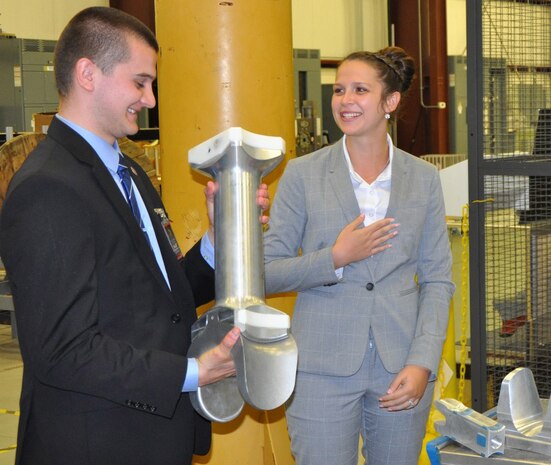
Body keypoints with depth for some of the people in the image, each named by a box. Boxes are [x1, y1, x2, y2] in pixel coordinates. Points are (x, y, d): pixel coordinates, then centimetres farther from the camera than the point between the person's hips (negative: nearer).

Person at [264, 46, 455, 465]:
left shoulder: (423, 179, 5)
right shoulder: (302, 174, 0)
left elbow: (438, 280, 5)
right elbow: (266, 273, 0)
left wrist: (422, 363, -6)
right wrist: (335, 259, -14)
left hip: (402, 367, 2)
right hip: (323, 368, -2)